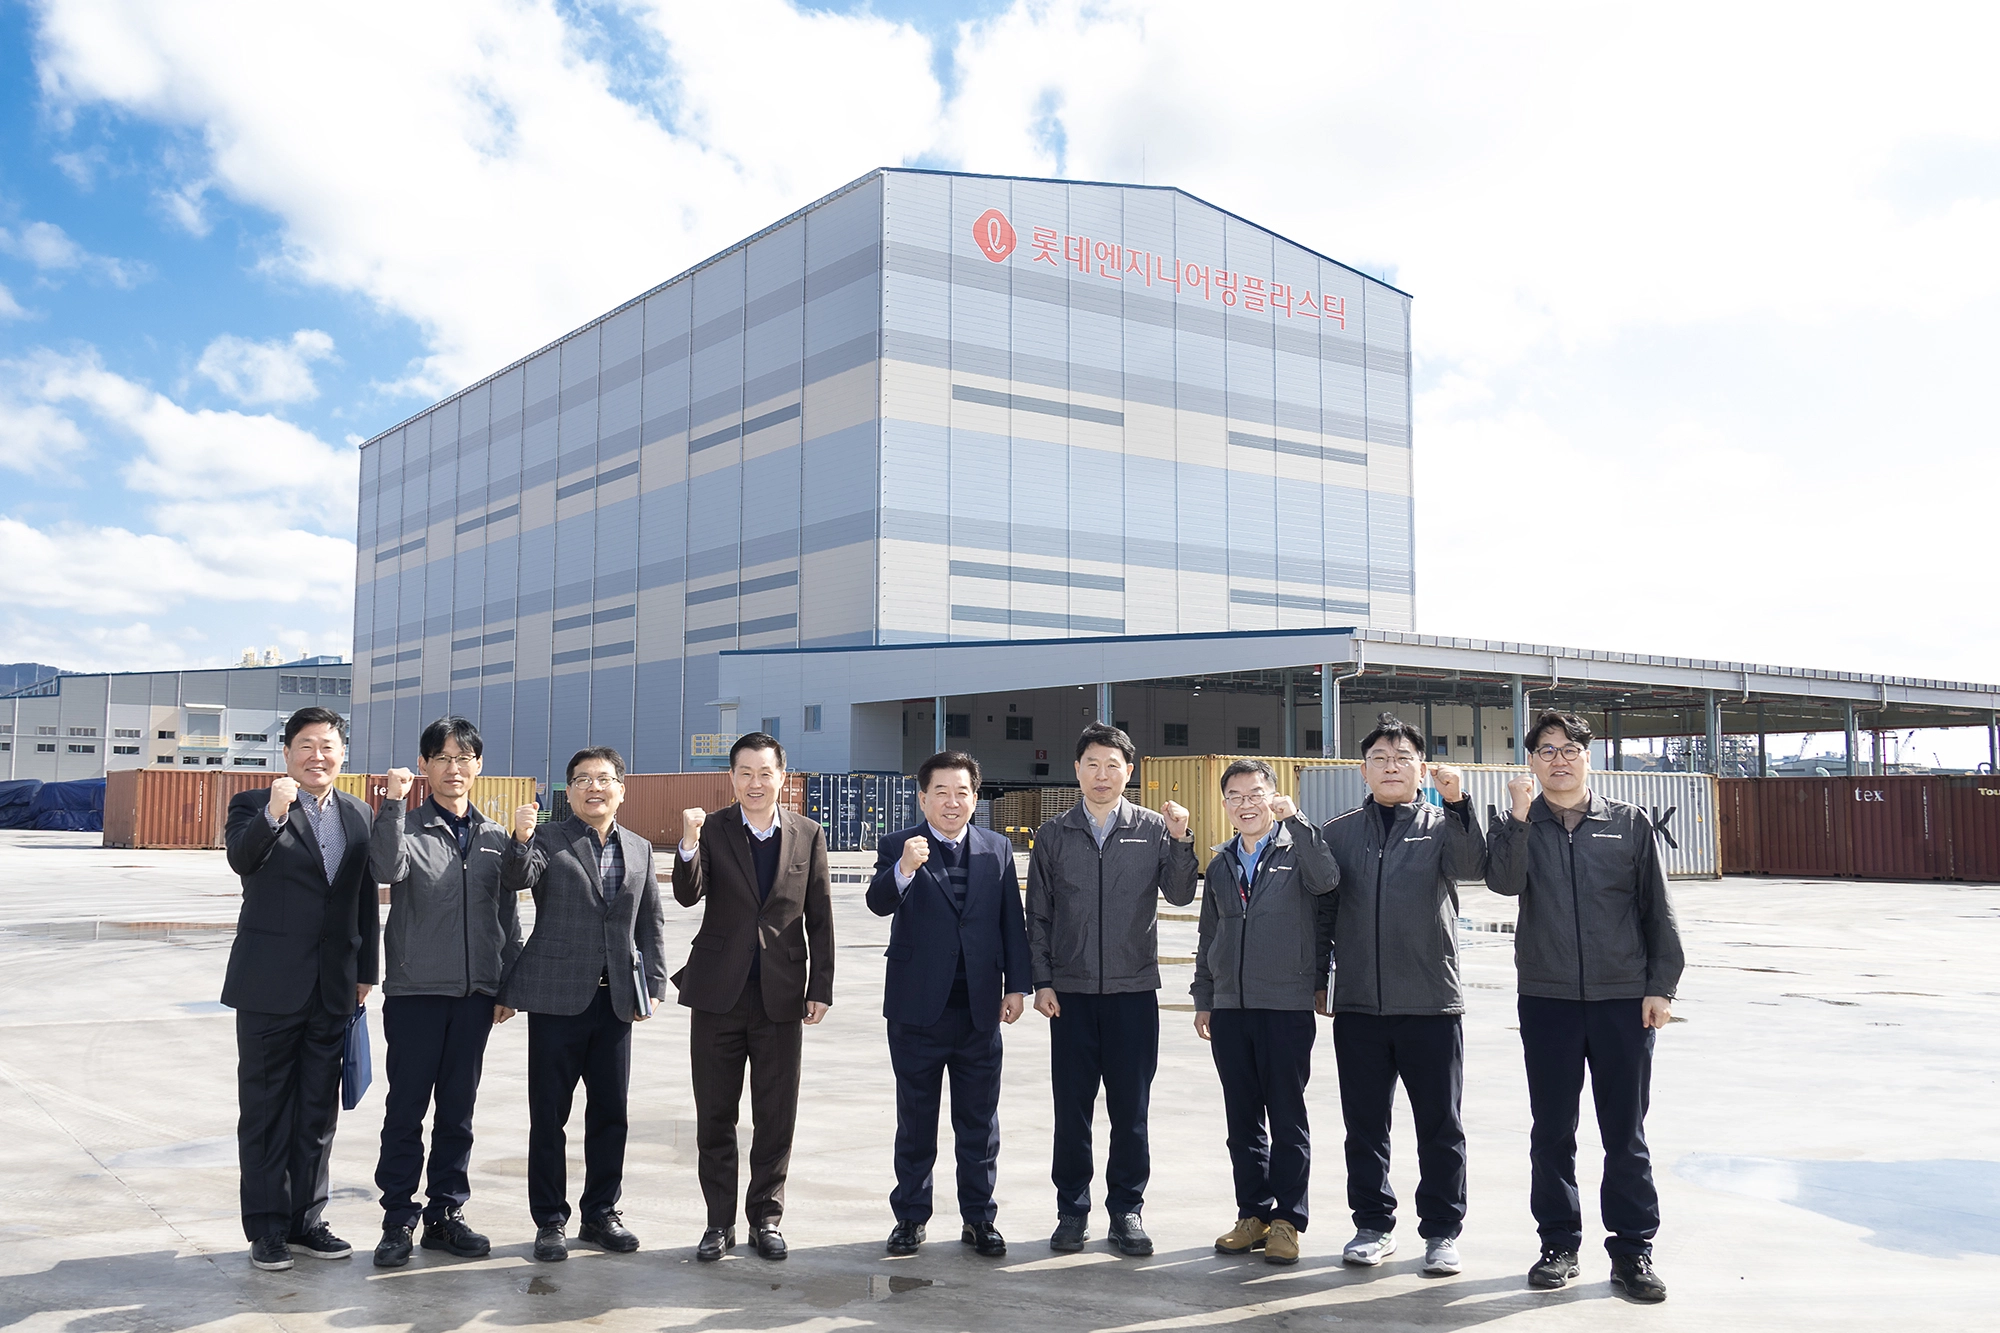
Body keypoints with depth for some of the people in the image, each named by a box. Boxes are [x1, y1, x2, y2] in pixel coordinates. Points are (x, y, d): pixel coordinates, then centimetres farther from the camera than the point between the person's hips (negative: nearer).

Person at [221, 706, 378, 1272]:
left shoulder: (358, 815, 9)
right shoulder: (255, 805, -3)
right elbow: (241, 859, -24)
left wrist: (366, 971, 10)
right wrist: (273, 815, -41)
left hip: (333, 988, 4)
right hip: (270, 985, -4)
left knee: (319, 1110, 12)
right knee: (266, 1108, 5)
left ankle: (306, 1219, 23)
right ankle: (267, 1227, 15)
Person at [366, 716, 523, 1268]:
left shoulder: (495, 838, 10)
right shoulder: (407, 826, -1)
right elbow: (387, 869, -24)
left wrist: (509, 985, 11)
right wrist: (393, 803, -27)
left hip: (474, 993, 4)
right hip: (415, 990, -3)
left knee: (458, 1109, 10)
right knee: (405, 1109, 1)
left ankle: (446, 1214, 20)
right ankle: (398, 1221, 11)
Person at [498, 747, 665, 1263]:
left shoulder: (639, 849, 12)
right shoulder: (549, 840, 1)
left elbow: (651, 923, 15)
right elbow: (516, 879, -18)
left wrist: (652, 984, 8)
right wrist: (521, 840, -38)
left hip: (616, 1000, 4)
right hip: (558, 997, -4)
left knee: (611, 1113, 9)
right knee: (549, 1115, 3)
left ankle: (601, 1215, 23)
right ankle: (550, 1221, 15)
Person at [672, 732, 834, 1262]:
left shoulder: (808, 836, 3)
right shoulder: (712, 830, -1)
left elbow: (819, 918, 5)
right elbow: (688, 895, -14)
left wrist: (821, 988, 1)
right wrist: (689, 844, -31)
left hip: (781, 996, 1)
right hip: (718, 994, 0)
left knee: (776, 1116, 7)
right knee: (715, 1115, 8)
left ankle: (766, 1217, 21)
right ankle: (720, 1221, 21)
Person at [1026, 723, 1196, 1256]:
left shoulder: (1154, 828, 4)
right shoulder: (1053, 836, 6)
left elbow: (1179, 894, -4)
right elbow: (1038, 916, 7)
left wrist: (1181, 840, -17)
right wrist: (1041, 982, 1)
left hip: (1134, 991, 0)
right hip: (1070, 992, 1)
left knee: (1130, 1109, 5)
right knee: (1071, 1107, 5)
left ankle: (1127, 1210, 17)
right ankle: (1072, 1211, 17)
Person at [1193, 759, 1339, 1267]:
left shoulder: (1297, 849, -1)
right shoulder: (1221, 864, 14)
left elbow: (1327, 880, -24)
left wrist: (1293, 819, -28)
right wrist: (1203, 999, 17)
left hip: (1286, 1005, -5)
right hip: (1230, 1007, 5)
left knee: (1287, 1118, 2)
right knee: (1243, 1118, 10)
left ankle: (1287, 1220, 10)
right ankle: (1253, 1214, 20)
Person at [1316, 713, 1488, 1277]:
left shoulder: (1442, 825, 4)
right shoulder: (1338, 833, 9)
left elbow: (1471, 865, -18)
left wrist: (1457, 803, -31)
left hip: (1432, 1002, -2)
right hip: (1358, 1004, 2)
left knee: (1440, 1126, 5)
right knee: (1365, 1123, 9)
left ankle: (1442, 1230, 17)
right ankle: (1373, 1225, 22)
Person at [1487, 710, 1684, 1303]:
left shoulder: (1630, 824, 5)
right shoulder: (1517, 827, 6)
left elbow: (1658, 910, 5)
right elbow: (1504, 882, -14)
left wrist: (1661, 986, -1)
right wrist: (1519, 816, -20)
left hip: (1624, 1000, 0)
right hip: (1547, 999, 1)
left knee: (1625, 1132, 5)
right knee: (1552, 1130, 8)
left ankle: (1632, 1248, 16)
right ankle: (1559, 1243, 19)